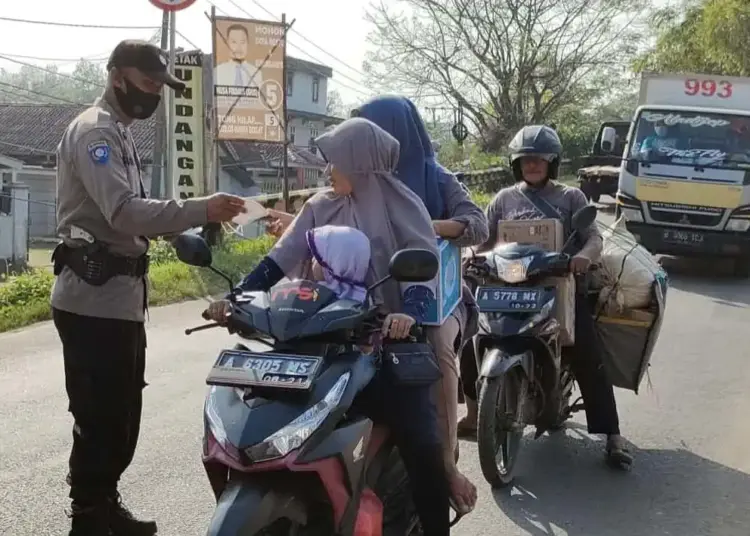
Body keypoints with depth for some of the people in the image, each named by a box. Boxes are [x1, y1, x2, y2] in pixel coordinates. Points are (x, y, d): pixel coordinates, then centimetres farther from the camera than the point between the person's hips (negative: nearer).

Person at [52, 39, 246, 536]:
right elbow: (123, 212, -26)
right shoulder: (96, 130, -13)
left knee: (122, 415, 17)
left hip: (120, 298, 10)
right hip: (94, 300, -10)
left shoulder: (121, 134, 20)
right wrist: (201, 209, -28)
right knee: (100, 419, -5)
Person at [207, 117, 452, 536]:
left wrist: (408, 313, -31)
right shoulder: (321, 208, 10)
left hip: (390, 343, -4)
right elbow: (279, 262, 4)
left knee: (422, 443, -14)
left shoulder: (400, 204, -2)